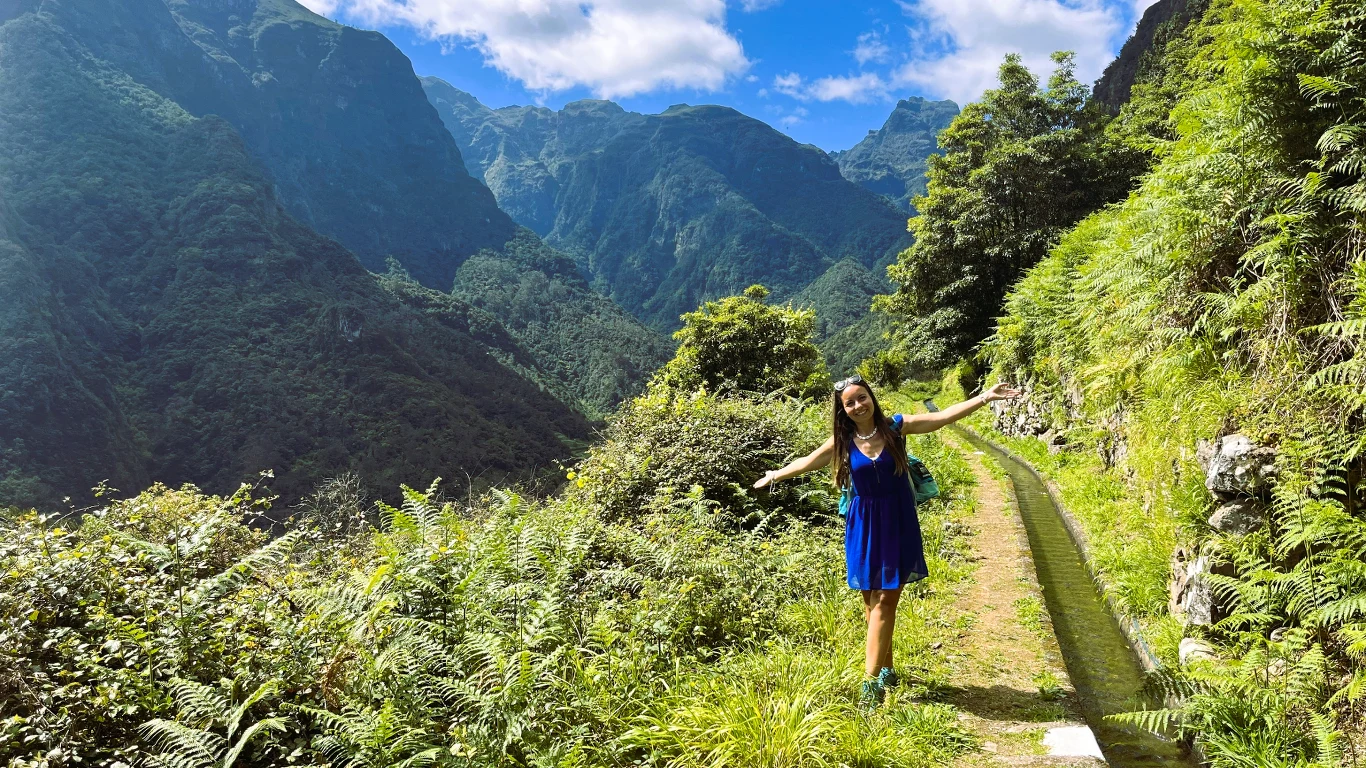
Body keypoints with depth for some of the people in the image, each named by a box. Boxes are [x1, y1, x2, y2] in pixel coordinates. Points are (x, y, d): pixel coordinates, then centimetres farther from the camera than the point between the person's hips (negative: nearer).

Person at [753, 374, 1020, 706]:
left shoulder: (896, 426, -5)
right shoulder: (843, 440, 0)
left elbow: (943, 416, -10)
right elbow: (809, 461, 15)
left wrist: (985, 397, -17)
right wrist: (775, 475, 27)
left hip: (897, 525, -2)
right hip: (863, 527, 2)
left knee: (884, 602, -4)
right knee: (872, 603, 7)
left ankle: (872, 679, -4)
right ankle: (885, 669, 21)